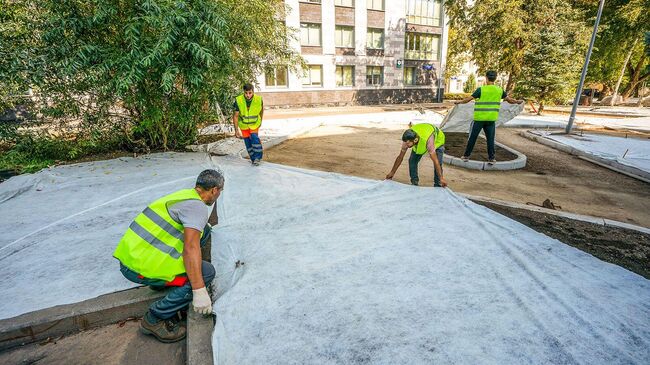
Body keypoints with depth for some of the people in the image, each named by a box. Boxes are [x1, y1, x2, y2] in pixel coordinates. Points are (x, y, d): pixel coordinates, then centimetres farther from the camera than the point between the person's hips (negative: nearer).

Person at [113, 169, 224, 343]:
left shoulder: (186, 194, 11)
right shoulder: (197, 207, -18)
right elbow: (191, 248, -28)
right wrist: (199, 291, -27)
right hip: (139, 267, -9)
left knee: (203, 231, 10)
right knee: (206, 272, -12)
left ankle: (165, 280, 20)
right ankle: (155, 319, -1)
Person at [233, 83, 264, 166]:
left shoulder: (259, 99, -22)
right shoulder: (238, 100, -24)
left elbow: (261, 110, 1)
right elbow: (235, 116, -16)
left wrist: (260, 121, 13)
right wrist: (236, 130, -18)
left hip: (254, 124, -1)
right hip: (243, 124, 1)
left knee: (254, 138, -20)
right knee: (247, 142, 6)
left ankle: (258, 157, -5)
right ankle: (253, 159, 21)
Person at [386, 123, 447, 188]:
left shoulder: (428, 141, -47)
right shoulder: (408, 139, -32)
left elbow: (435, 161, -42)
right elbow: (400, 157, -20)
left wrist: (441, 178, -39)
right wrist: (392, 172, -15)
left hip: (437, 140, -4)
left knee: (438, 163, -18)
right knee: (412, 160, -10)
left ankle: (437, 186, -1)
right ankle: (414, 183, 4)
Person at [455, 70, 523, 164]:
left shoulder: (481, 89, -9)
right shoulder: (499, 90, 4)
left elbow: (468, 99, -7)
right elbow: (510, 100, 14)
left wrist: (459, 102, 10)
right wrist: (517, 101, 34)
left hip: (479, 118, -3)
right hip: (491, 119, 3)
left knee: (473, 137, 7)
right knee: (490, 138, 7)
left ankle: (466, 155, 12)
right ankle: (491, 158, 8)